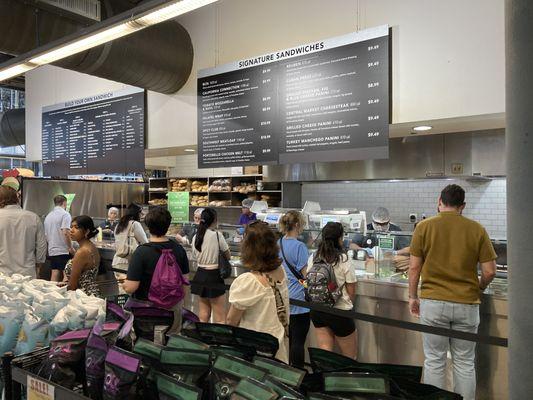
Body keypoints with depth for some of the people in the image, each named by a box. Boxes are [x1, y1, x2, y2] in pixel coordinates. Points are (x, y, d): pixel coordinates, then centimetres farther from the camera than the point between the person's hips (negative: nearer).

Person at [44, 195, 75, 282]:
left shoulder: (48, 216, 14)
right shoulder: (65, 214, -10)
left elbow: (46, 235, 21)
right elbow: (65, 233, -21)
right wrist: (70, 248, -13)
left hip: (52, 251, 7)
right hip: (63, 251, -7)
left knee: (55, 276, 9)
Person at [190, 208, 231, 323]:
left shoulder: (196, 237, 2)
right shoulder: (217, 235, -15)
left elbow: (196, 257, 11)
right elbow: (228, 256, -6)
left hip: (200, 275, 6)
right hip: (214, 276, -6)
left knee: (204, 312, 19)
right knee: (220, 315, 2)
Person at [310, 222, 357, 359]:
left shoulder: (312, 258, -3)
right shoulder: (343, 259, -15)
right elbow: (351, 291, -9)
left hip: (317, 311, 5)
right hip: (340, 311, -5)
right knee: (350, 356, 16)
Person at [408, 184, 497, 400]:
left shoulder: (424, 226, -5)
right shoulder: (477, 229, -2)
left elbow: (414, 267, -4)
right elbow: (489, 271, -1)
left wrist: (413, 297, 8)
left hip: (433, 302, -1)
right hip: (467, 304, 1)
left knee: (434, 361, 10)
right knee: (465, 363, 14)